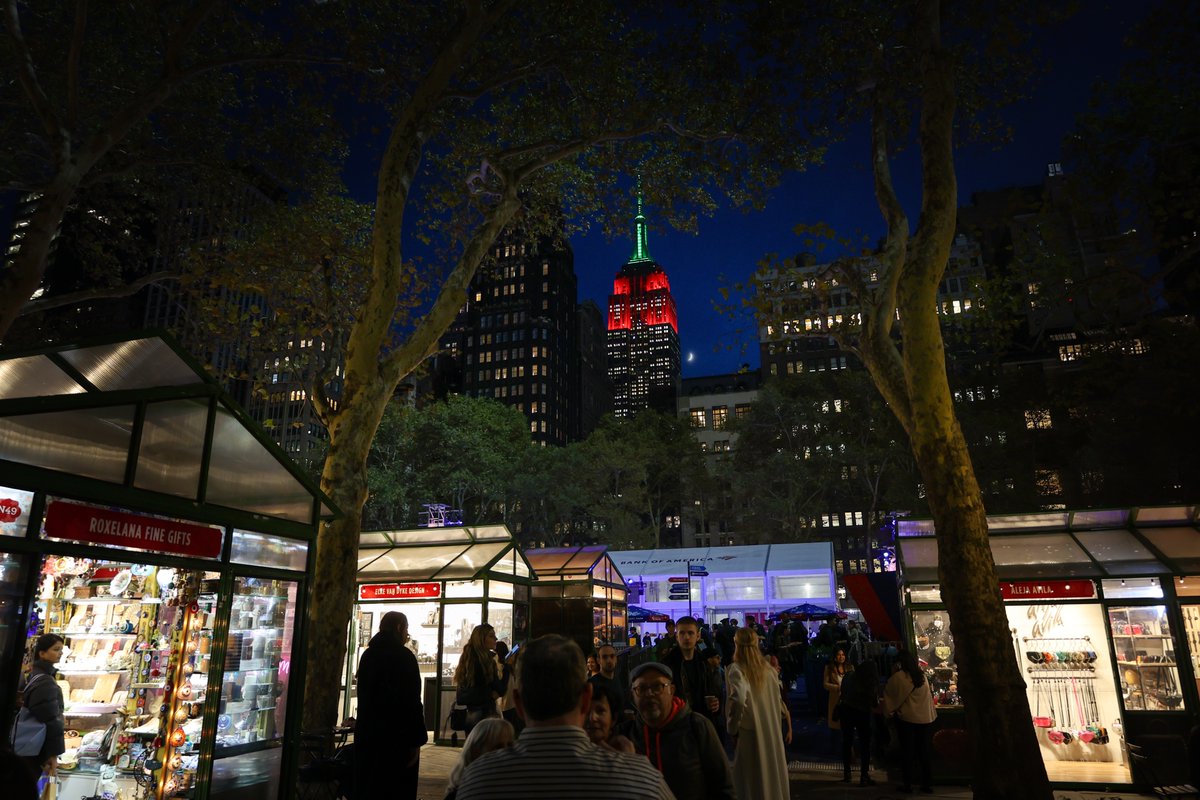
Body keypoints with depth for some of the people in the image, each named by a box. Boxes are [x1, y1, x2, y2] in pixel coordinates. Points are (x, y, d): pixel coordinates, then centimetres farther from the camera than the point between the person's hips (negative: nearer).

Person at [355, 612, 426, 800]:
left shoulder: (368, 654, 8)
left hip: (367, 732, 7)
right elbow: (412, 702, -17)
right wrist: (417, 740, -13)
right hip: (397, 735, -7)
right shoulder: (404, 656, -14)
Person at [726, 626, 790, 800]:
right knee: (772, 777, 18)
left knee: (751, 783, 5)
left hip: (749, 734, -5)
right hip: (772, 733, 6)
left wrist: (733, 729, -16)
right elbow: (778, 702, 10)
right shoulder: (768, 668, 4)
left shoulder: (736, 669, -14)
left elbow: (739, 699, -29)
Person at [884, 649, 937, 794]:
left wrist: (888, 710, 12)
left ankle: (908, 784, 7)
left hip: (906, 718, -5)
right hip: (925, 718, 5)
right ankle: (928, 783, 15)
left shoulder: (898, 676, -11)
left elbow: (888, 693, -2)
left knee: (908, 752, 4)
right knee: (924, 751, 12)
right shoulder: (922, 676, 4)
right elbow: (928, 695, 14)